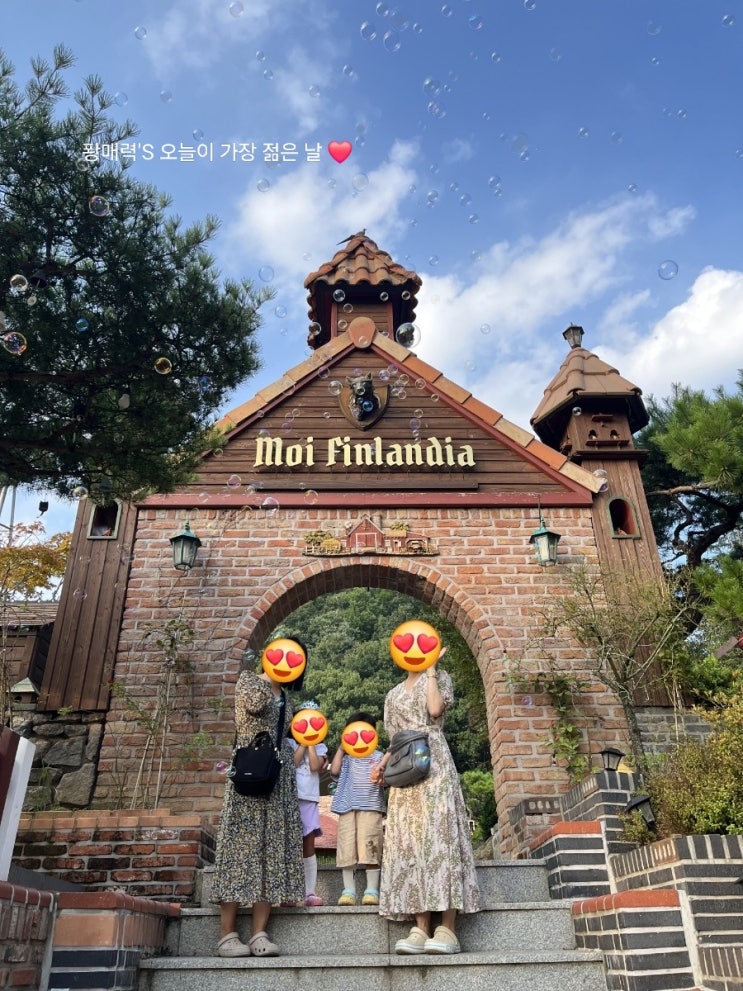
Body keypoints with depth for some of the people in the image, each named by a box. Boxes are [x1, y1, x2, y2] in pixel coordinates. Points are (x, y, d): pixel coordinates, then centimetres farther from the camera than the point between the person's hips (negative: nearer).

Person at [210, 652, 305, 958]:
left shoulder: (285, 696, 18)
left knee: (274, 849, 0)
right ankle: (227, 934, -2)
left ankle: (259, 933, 3)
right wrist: (270, 674, -8)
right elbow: (253, 703, -21)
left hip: (280, 778, 6)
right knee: (242, 845, -7)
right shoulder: (249, 679, 1)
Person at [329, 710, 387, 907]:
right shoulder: (346, 757, 13)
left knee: (370, 847, -6)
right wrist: (341, 747, 0)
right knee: (347, 848, 1)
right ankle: (348, 890, 8)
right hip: (348, 807, 2)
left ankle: (372, 890, 1)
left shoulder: (378, 756, 11)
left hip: (371, 807, -2)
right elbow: (334, 770, -4)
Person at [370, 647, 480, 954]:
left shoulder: (439, 677, 10)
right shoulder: (393, 694, 23)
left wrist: (430, 667, -4)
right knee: (410, 842, -3)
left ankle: (448, 928, -13)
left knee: (439, 836, -12)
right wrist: (382, 764, 5)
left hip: (434, 765, -5)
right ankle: (420, 928, -5)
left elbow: (435, 709, -11)